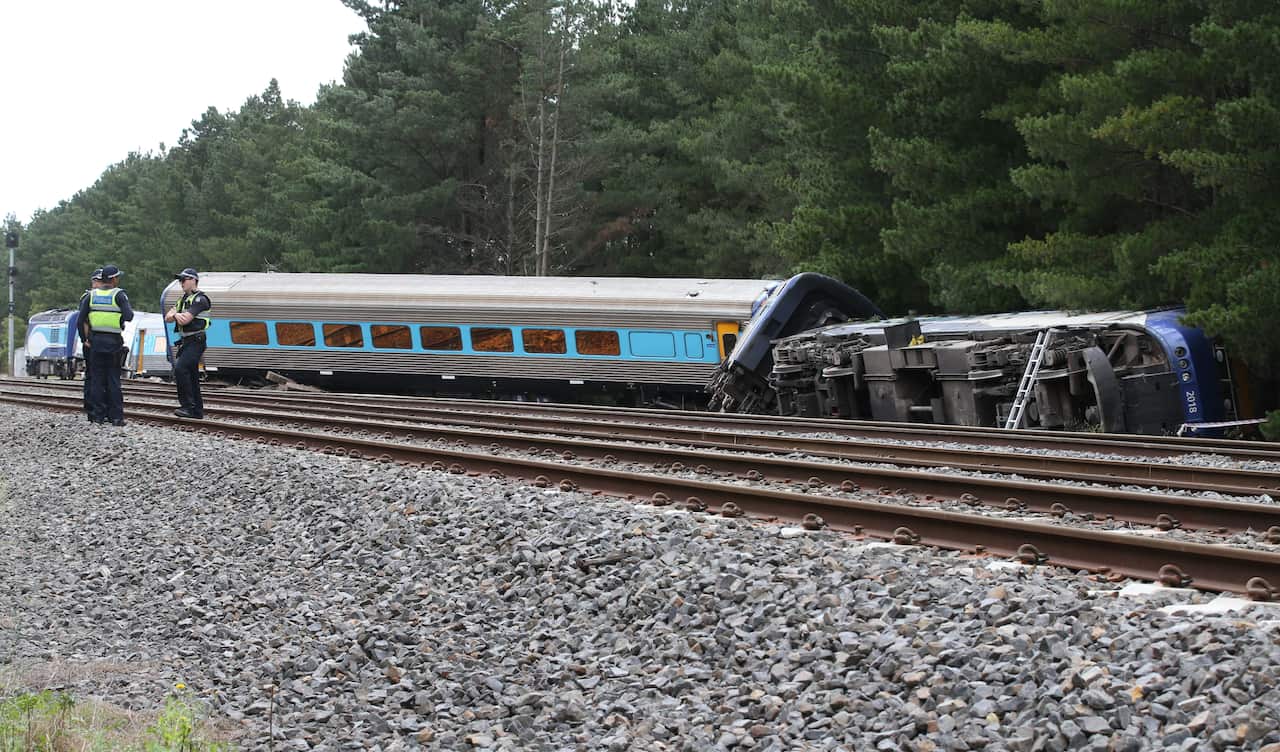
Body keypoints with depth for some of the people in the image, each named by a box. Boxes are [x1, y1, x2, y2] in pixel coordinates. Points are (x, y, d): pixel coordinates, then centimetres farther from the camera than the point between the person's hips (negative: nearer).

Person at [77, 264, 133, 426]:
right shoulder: (119, 295, -6)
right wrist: (129, 310, 5)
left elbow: (81, 319, 2)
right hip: (113, 341, -3)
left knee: (97, 378, 7)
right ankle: (116, 416, 1)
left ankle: (98, 415, 6)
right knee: (113, 379, 3)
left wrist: (86, 337, 12)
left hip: (95, 340, 3)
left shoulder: (91, 295, 6)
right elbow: (128, 316, -17)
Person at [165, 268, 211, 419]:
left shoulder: (199, 299, -11)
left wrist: (174, 315, -2)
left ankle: (188, 406, -20)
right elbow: (168, 317, 8)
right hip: (185, 342, 10)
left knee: (180, 368, -22)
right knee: (191, 376, 12)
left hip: (196, 342, -10)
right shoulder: (184, 299, 18)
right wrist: (176, 314, -14)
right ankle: (197, 411, 18)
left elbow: (185, 320, -21)